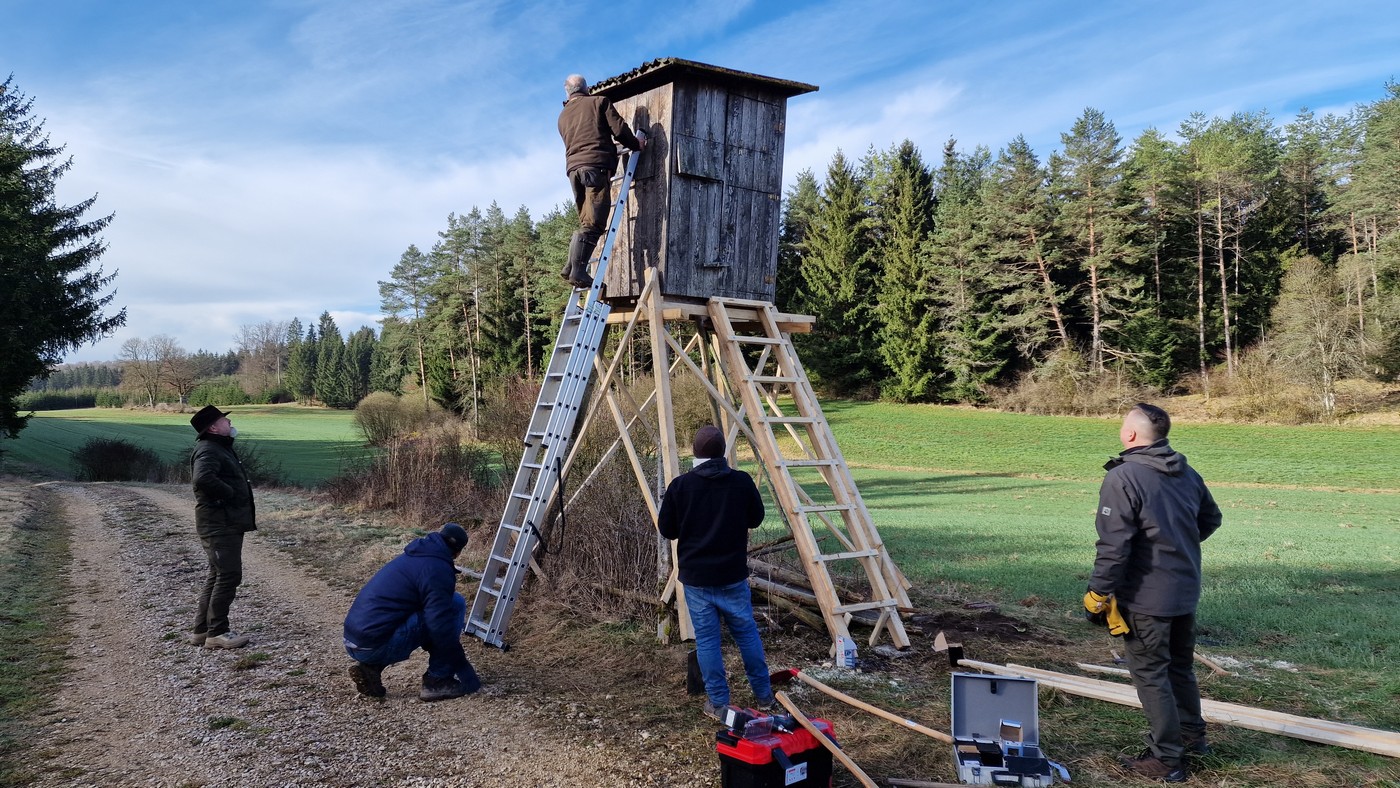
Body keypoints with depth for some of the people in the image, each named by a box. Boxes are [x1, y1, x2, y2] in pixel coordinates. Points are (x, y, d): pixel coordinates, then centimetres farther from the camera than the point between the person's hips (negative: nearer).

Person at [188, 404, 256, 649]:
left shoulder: (221, 448, 18)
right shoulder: (208, 450, -15)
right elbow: (203, 478, -33)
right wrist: (230, 494, -22)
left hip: (228, 524, 11)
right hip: (219, 525, -11)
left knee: (218, 576, 16)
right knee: (229, 575, -8)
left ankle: (202, 630, 23)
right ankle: (217, 633, -2)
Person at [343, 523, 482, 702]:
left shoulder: (414, 556, 21)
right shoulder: (438, 568, -8)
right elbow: (440, 626, -14)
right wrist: (466, 672, -4)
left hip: (353, 642, 9)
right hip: (375, 645, -9)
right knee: (456, 604, -3)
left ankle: (371, 666, 14)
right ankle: (438, 681, 2)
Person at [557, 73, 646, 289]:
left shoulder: (563, 115, 25)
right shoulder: (599, 102, 9)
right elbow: (619, 129, 0)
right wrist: (636, 144, 17)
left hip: (573, 168, 6)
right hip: (597, 165, -6)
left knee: (585, 222, 13)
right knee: (593, 223, -11)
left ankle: (571, 266, 3)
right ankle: (578, 270, -20)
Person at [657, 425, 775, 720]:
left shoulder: (680, 485, -10)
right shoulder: (742, 481, -7)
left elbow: (666, 529, -2)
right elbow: (756, 519, 7)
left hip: (695, 577, -1)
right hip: (733, 575, 1)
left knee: (706, 638, 7)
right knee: (747, 632, 15)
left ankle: (718, 703, 12)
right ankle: (764, 695, 24)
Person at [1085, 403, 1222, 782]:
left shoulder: (1123, 478, -20)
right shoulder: (1187, 473, 5)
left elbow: (1113, 545, -24)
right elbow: (1211, 518, 20)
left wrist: (1099, 592, -15)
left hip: (1146, 597, -8)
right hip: (1186, 592, 8)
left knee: (1151, 675, 4)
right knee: (1180, 666, 24)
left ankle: (1166, 759, 11)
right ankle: (1192, 735, 39)